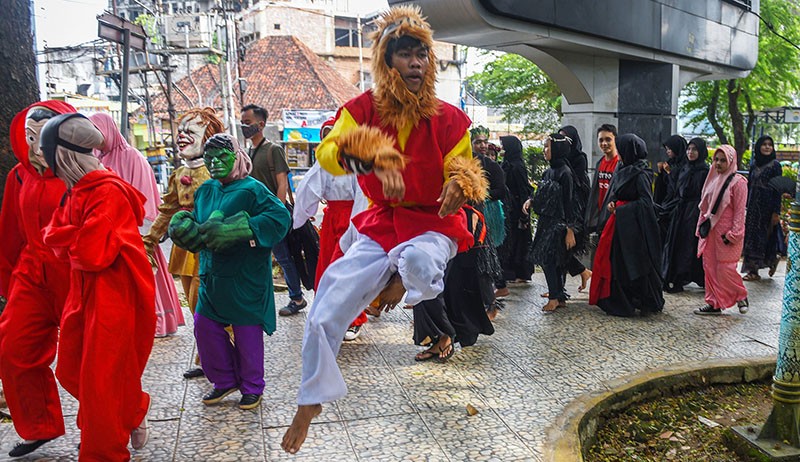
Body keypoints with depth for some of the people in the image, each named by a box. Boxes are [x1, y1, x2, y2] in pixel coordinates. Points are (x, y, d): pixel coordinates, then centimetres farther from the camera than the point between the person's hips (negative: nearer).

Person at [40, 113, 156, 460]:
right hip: (84, 293, 9)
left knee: (101, 382, 3)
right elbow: (54, 235, 10)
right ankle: (134, 409, 37)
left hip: (113, 298, -9)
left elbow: (91, 254, -22)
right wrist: (72, 243, -10)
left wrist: (66, 243, -4)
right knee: (71, 371, 17)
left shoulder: (107, 193, -20)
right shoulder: (78, 190, 9)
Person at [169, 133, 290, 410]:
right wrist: (183, 226, -3)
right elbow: (196, 224, 21)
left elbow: (280, 217, -22)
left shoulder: (251, 189, -11)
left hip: (245, 276, -7)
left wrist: (240, 229, -27)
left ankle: (252, 387, 23)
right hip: (212, 273, 7)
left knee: (247, 331, 5)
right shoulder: (205, 191, 10)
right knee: (205, 326, 9)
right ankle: (225, 380, 28)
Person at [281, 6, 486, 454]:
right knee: (324, 314, -3)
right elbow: (328, 151, -19)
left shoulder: (449, 118, -4)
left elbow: (462, 175, -1)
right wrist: (372, 157, -39)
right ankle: (311, 401, 21)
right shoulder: (363, 108, -2)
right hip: (378, 227, 2)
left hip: (432, 227, -2)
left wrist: (460, 184, -26)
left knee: (416, 261, -42)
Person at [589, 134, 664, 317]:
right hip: (619, 222, 9)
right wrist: (612, 203, 0)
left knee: (632, 264, -3)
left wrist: (621, 209, -16)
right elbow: (613, 193, 20)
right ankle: (614, 300, 20)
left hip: (632, 224, -9)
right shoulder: (623, 171, 12)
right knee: (612, 259, 10)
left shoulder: (641, 174, -13)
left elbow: (646, 201, -17)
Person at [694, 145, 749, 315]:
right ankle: (714, 304, 13)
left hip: (726, 233, -7)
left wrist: (733, 234, -15)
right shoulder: (713, 179, 12)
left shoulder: (738, 182, -8)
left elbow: (740, 211, -11)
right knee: (710, 267, 5)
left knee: (725, 268, -5)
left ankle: (741, 296, 20)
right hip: (710, 231, 7)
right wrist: (701, 226, 14)